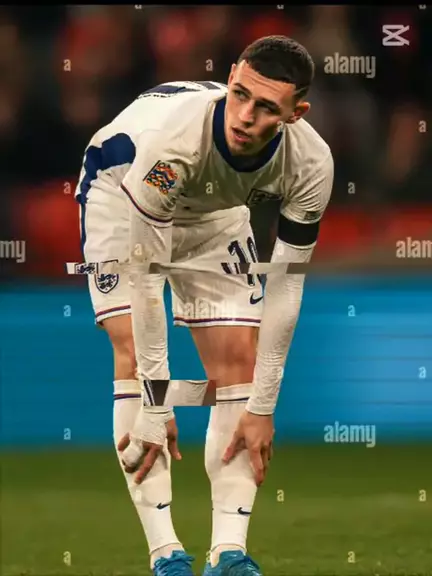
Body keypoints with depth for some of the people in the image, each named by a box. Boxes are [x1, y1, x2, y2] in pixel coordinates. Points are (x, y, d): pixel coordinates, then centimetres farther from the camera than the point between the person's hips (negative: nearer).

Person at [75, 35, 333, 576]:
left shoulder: (310, 164, -30)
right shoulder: (173, 135, -44)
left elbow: (284, 284, -20)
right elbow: (143, 273, -39)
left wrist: (262, 407, -18)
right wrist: (154, 406, -37)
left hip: (214, 212, 4)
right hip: (122, 193, -4)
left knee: (238, 358, -9)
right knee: (135, 350, -20)